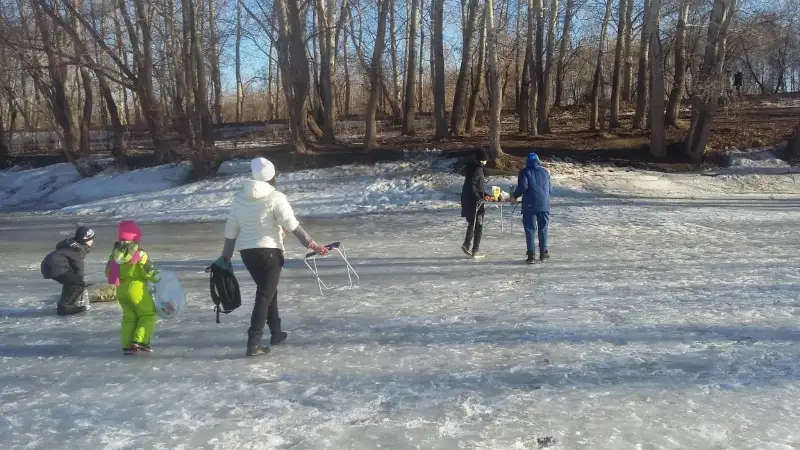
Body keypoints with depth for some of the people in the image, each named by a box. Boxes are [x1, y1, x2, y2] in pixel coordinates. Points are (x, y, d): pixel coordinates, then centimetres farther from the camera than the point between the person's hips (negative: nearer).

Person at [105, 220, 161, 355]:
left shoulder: (115, 253, 4)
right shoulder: (139, 253, -15)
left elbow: (108, 272, 11)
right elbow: (148, 271, -15)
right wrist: (157, 277, 3)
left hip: (121, 291, 7)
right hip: (136, 289, -6)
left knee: (129, 317, 16)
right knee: (148, 314, 7)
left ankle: (127, 345, 12)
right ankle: (140, 340, -5)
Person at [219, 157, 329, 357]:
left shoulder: (240, 196, 4)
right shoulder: (275, 198, -12)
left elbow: (231, 229, 6)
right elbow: (293, 226, -14)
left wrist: (225, 257, 13)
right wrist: (312, 245, -9)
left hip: (246, 251, 6)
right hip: (269, 251, -6)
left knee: (268, 290, 22)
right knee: (265, 295, -2)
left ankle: (276, 332, 33)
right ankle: (253, 344, -7)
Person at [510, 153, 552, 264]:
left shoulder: (525, 172, 1)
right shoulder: (545, 172, 12)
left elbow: (523, 186, -12)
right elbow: (550, 189, 13)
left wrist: (515, 196, 2)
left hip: (529, 205, -3)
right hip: (544, 205, 3)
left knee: (530, 230, 0)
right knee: (543, 229, 14)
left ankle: (531, 255, -6)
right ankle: (543, 253, 18)